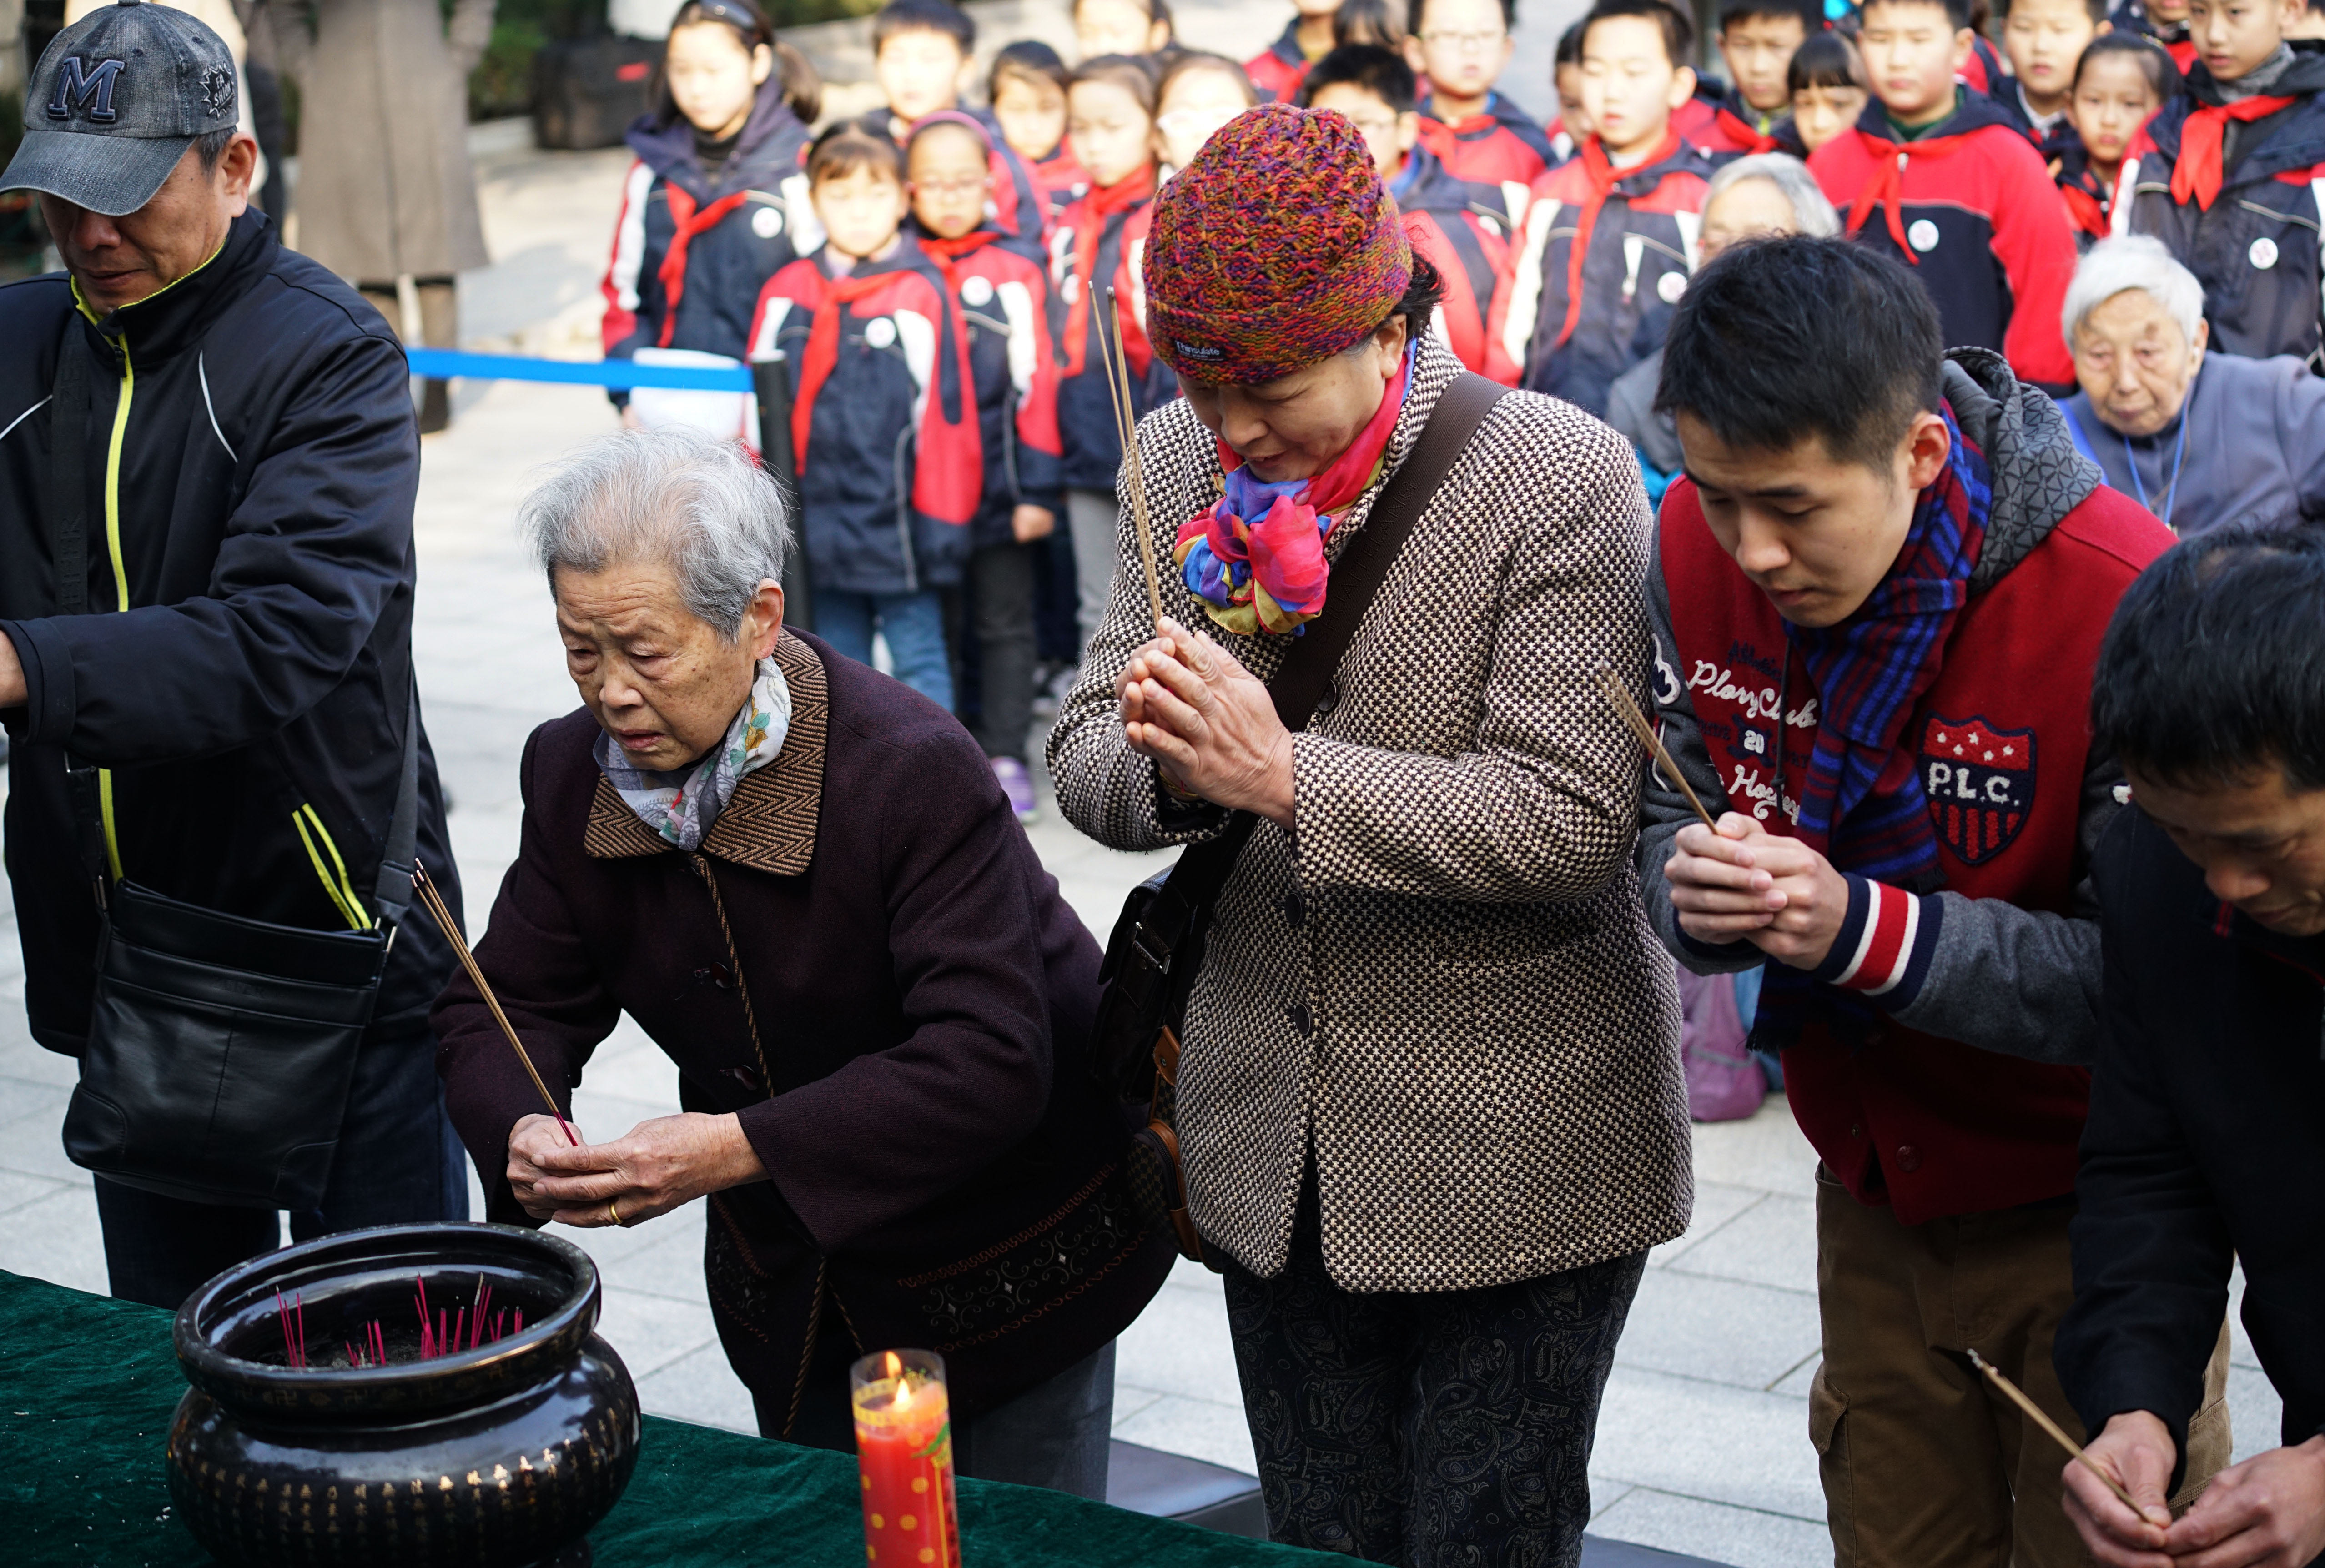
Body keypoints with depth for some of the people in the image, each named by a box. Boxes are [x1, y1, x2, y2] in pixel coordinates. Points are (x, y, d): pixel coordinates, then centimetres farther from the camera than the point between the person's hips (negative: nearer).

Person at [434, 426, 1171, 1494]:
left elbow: (991, 1065, -33)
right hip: (789, 1280, 5)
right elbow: (505, 1008, -2)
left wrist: (741, 1148, -39)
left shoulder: (916, 770, -28)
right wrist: (521, 1135, -26)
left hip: (1004, 1264, -5)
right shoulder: (573, 775, -8)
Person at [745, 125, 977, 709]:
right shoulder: (787, 293, 5)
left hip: (897, 523, -4)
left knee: (918, 659, 4)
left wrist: (941, 523, -7)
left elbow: (946, 410, -6)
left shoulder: (922, 295, -7)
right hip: (819, 523, 4)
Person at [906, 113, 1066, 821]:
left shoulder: (1014, 275, -1)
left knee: (1004, 624, 6)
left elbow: (1035, 383, -1)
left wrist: (1038, 487, -5)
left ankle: (1005, 758, 14)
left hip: (997, 488, -1)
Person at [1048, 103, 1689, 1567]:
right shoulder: (1183, 464, 3)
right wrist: (1166, 759, -19)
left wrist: (1284, 777, -26)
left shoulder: (1561, 475, -15)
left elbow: (1568, 815, -21)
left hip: (1515, 1166, -5)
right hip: (1275, 1154, 5)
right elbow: (1087, 754, 5)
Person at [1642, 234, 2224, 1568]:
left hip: (2083, 1216, -4)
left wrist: (1868, 933, -33)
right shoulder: (1699, 549, -11)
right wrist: (1691, 887, -23)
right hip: (1876, 1195, 4)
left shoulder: (2120, 602, -26)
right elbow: (1665, 822, 1)